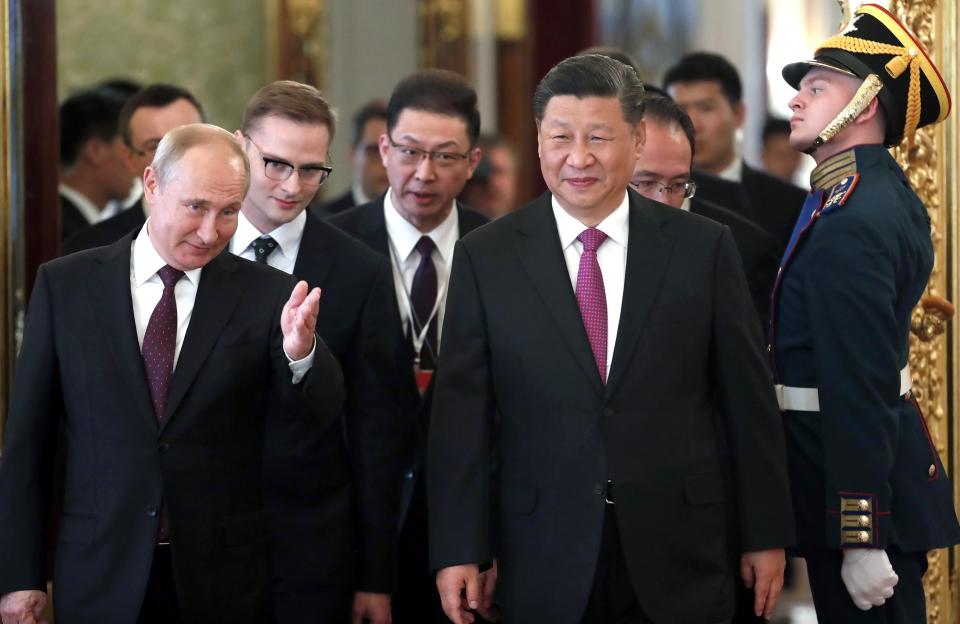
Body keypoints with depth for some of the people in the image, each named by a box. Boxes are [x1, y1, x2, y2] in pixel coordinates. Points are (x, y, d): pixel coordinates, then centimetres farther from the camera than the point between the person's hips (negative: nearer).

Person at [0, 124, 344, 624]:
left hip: (224, 581, 0)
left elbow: (323, 410, -10)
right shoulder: (65, 284, 0)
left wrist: (301, 352, -32)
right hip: (100, 577, 0)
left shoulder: (266, 295, -1)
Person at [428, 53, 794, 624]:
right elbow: (461, 412, 0)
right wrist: (459, 552, -4)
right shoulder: (485, 258, 1)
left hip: (679, 559, 0)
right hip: (546, 567, 0)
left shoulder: (704, 248, 1)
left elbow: (749, 403, 4)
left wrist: (766, 535, 4)